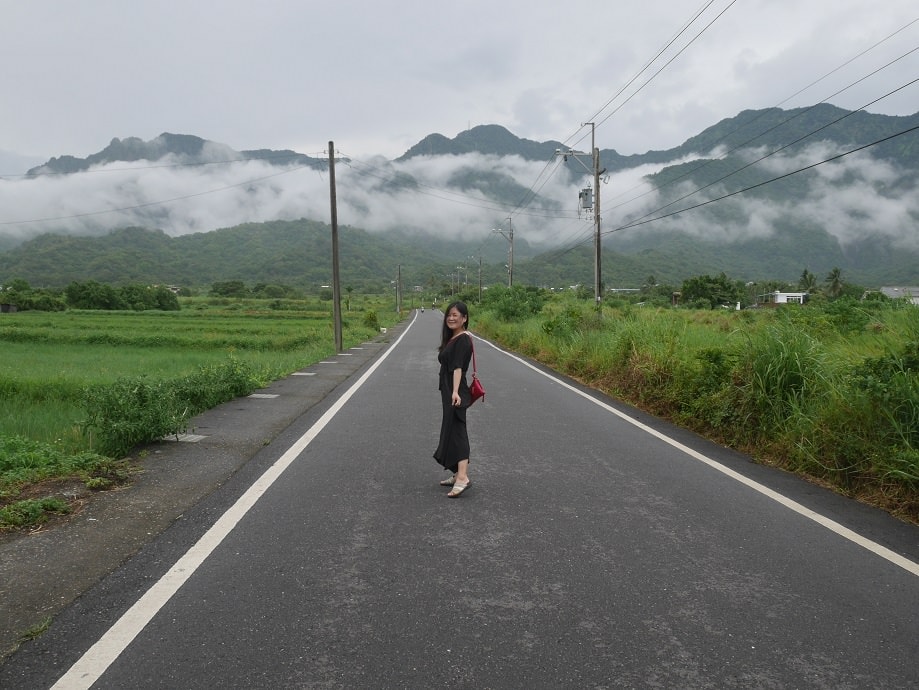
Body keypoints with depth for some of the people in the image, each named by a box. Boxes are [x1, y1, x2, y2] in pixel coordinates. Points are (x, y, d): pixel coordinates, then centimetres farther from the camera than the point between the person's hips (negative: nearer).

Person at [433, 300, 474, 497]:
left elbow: (458, 368, -26)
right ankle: (458, 474, 24)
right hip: (448, 391, 10)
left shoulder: (463, 340, -13)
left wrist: (455, 392, -35)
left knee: (455, 431, -17)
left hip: (455, 394, -10)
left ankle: (462, 476, -24)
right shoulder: (451, 339, 16)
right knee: (452, 431, 15)